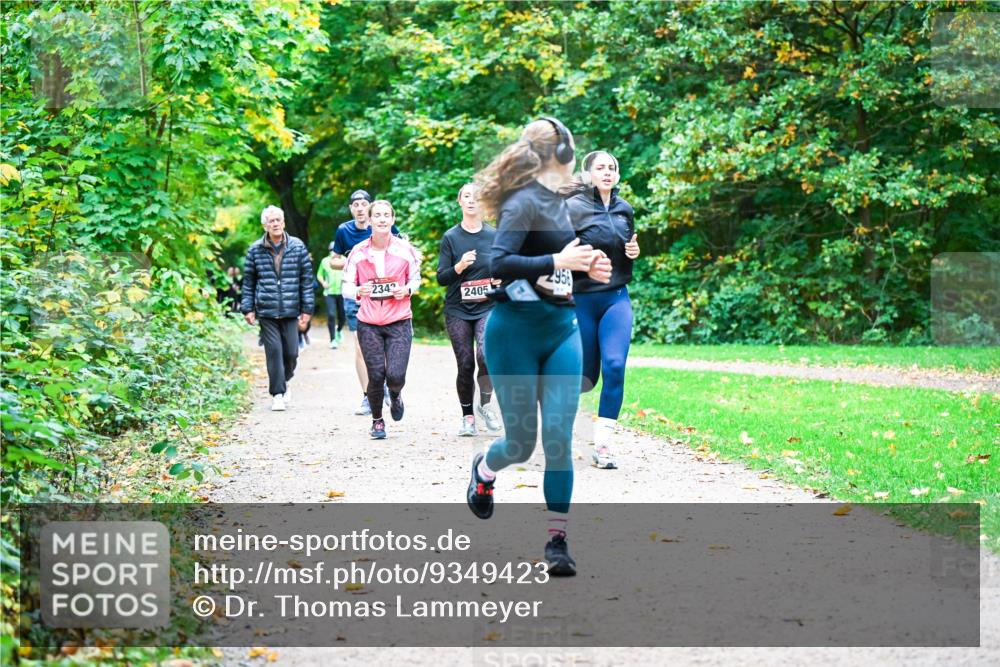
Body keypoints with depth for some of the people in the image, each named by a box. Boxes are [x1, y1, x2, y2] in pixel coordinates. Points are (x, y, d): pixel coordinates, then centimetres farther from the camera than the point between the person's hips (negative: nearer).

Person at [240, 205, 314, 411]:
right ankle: (277, 394, 3)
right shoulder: (255, 250, 3)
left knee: (291, 352, 2)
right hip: (266, 311, -1)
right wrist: (248, 308, 3)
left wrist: (307, 309, 2)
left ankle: (284, 381, 30)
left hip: (290, 310, 1)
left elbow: (307, 279, 6)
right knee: (274, 351, -5)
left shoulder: (298, 247, 3)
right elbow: (248, 281, 9)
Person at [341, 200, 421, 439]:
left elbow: (415, 279, 12)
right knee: (376, 376, -4)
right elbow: (347, 286, 5)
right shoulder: (358, 252, 0)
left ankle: (395, 395, 27)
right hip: (368, 323, 0)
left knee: (395, 375, -12)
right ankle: (377, 420, 21)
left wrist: (407, 290, -10)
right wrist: (359, 291, -17)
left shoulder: (405, 250, 0)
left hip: (399, 322, 0)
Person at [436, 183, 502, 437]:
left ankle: (485, 404, 0)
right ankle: (467, 416, 17)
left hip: (488, 308, 0)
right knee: (465, 365, -1)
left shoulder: (494, 235, 5)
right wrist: (459, 266, -19)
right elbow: (441, 278, -1)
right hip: (458, 310, 0)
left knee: (486, 354, -23)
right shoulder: (451, 237, 2)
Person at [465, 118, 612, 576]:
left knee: (559, 438, -3)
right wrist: (558, 261, -26)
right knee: (521, 443, 4)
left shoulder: (556, 202, 12)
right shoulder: (524, 202, -13)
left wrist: (584, 267, 11)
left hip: (562, 330, 7)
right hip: (516, 331, -7)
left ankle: (557, 541, 1)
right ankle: (484, 471, 39)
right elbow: (498, 263, -25)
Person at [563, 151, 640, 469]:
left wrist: (634, 252, 2)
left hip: (616, 299, 3)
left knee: (615, 365, -16)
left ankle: (602, 445, -13)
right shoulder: (573, 208, -8)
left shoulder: (625, 209, 8)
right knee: (586, 375, 3)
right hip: (581, 299, -3)